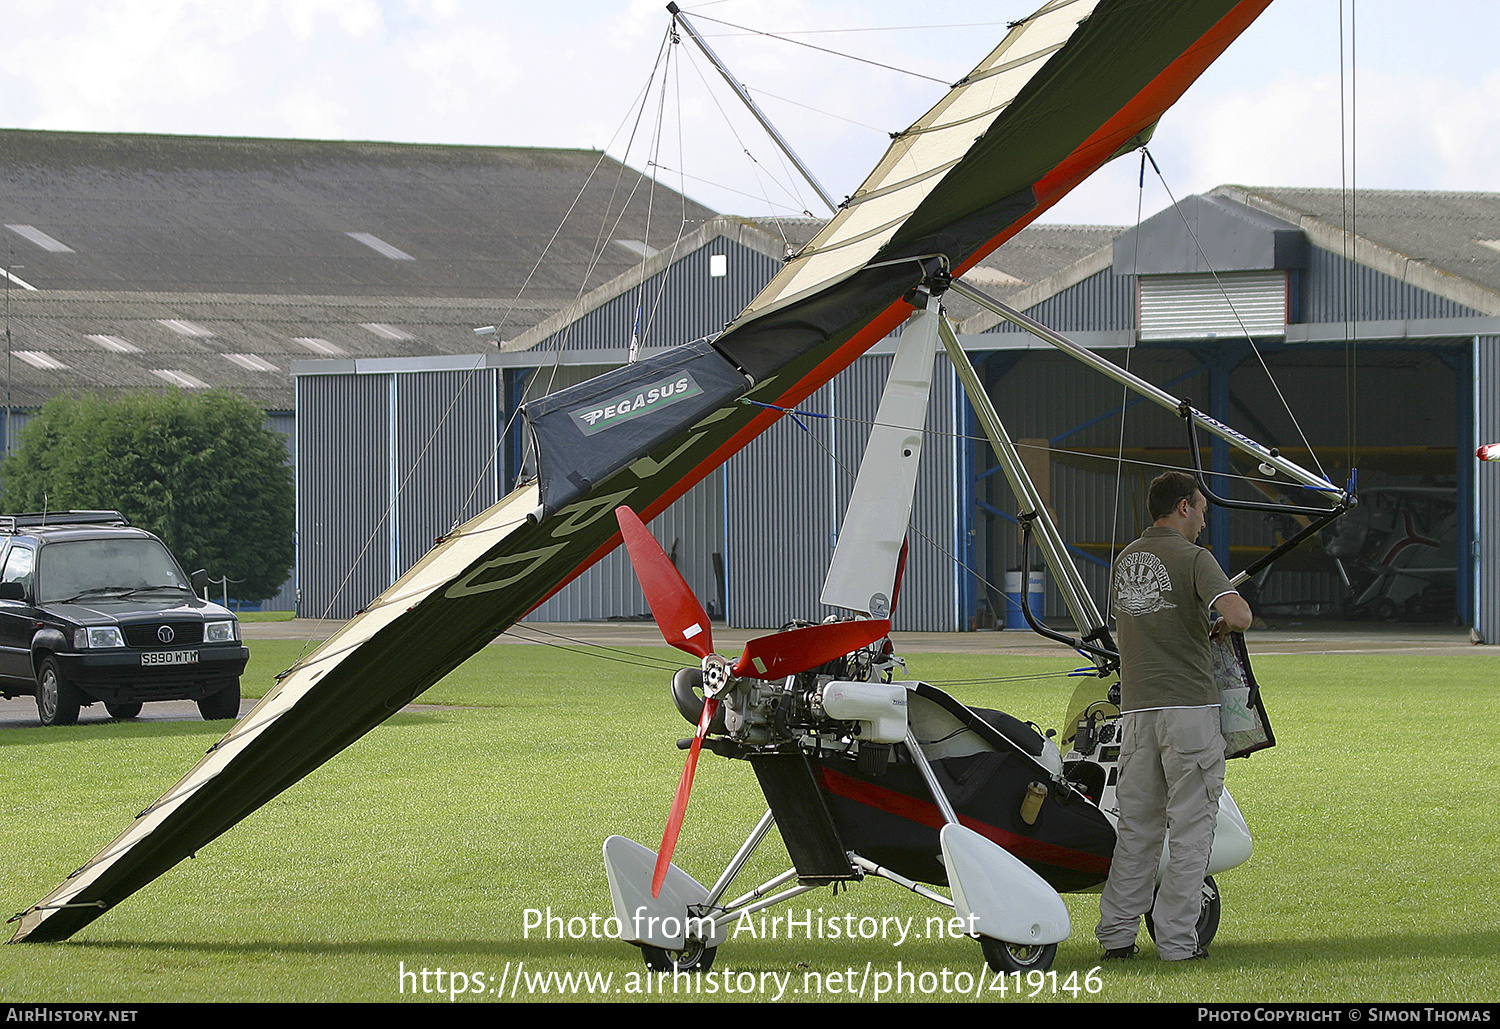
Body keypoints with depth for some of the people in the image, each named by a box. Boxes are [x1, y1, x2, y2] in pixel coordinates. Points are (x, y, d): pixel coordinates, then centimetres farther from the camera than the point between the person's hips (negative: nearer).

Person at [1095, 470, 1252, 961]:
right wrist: (1224, 624, 1)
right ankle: (1176, 939, -2)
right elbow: (1239, 615, -22)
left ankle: (1116, 933, 9)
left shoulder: (1125, 560, 14)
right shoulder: (1193, 558, -8)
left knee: (1136, 827, 12)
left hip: (1137, 710, 6)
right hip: (1190, 705, -6)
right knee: (1191, 827, 0)